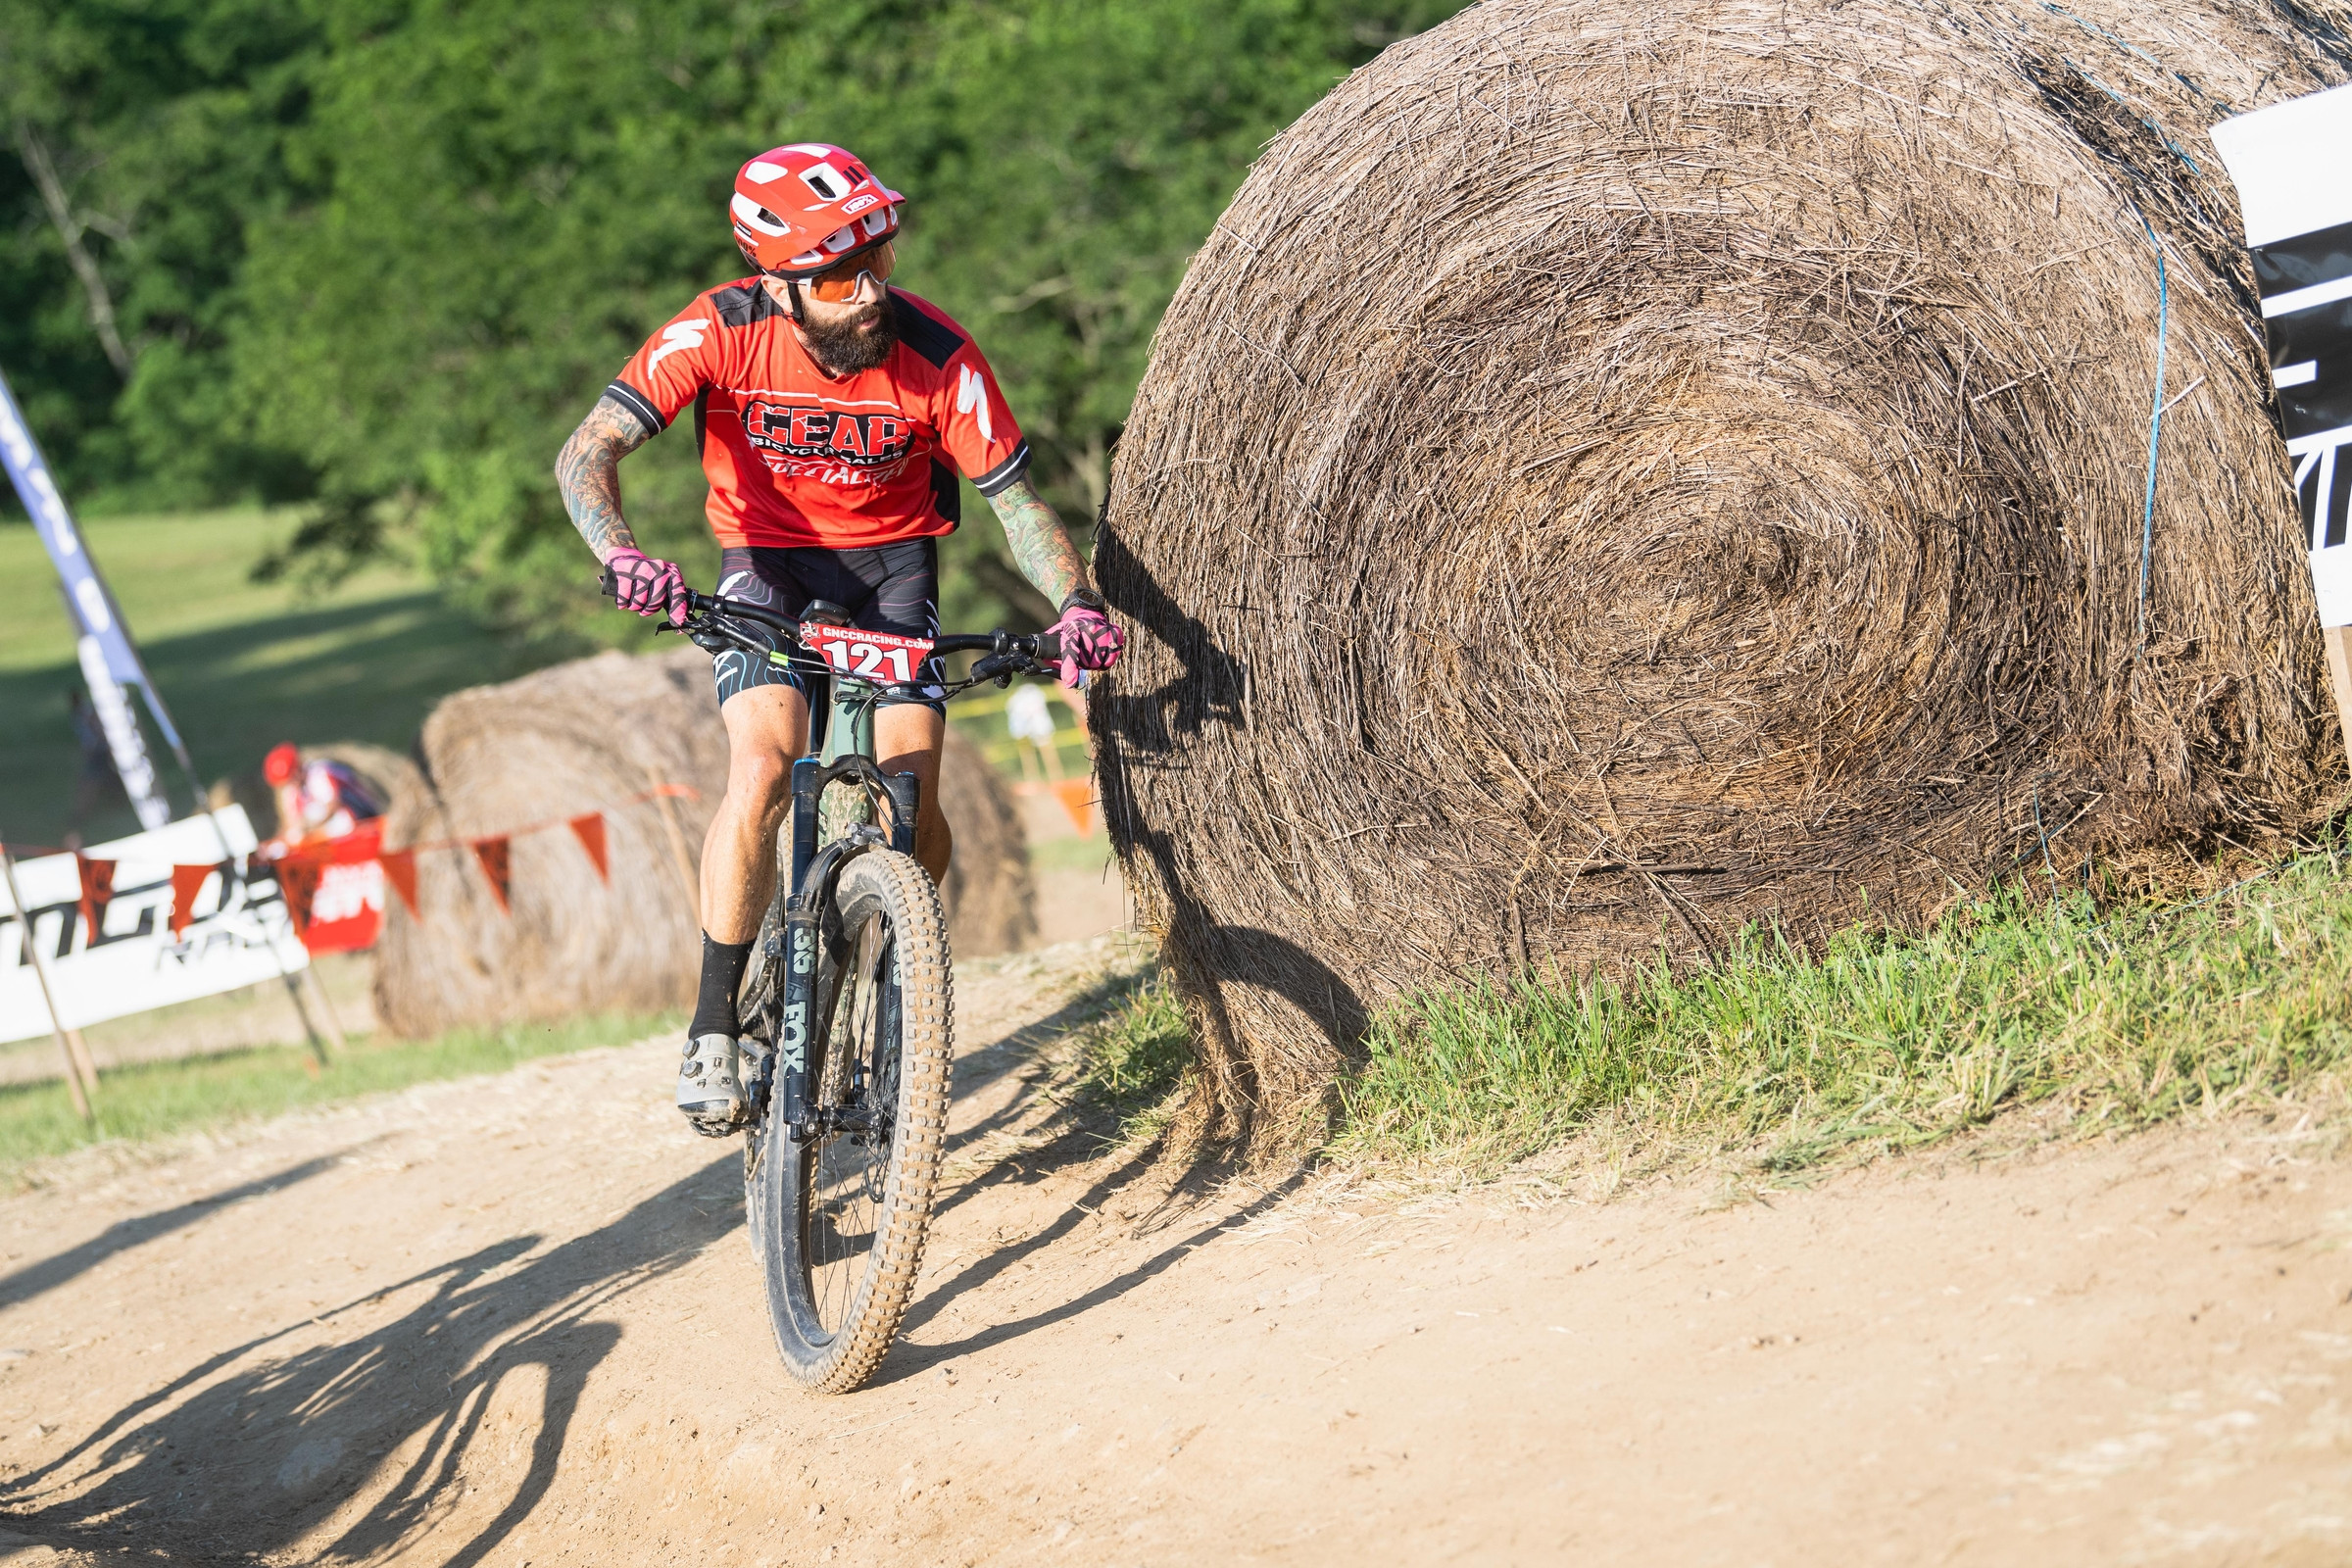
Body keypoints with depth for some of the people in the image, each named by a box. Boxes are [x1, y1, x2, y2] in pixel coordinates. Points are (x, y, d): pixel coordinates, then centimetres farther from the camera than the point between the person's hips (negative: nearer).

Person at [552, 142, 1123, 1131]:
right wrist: (620, 553, -46)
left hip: (892, 565, 1)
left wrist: (1078, 601, -29)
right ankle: (714, 1031, -11)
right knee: (763, 771, -24)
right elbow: (589, 451, -27)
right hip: (767, 566, -1)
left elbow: (1015, 500, -12)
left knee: (911, 796, -16)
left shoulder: (937, 357, -22)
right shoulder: (722, 332, -23)